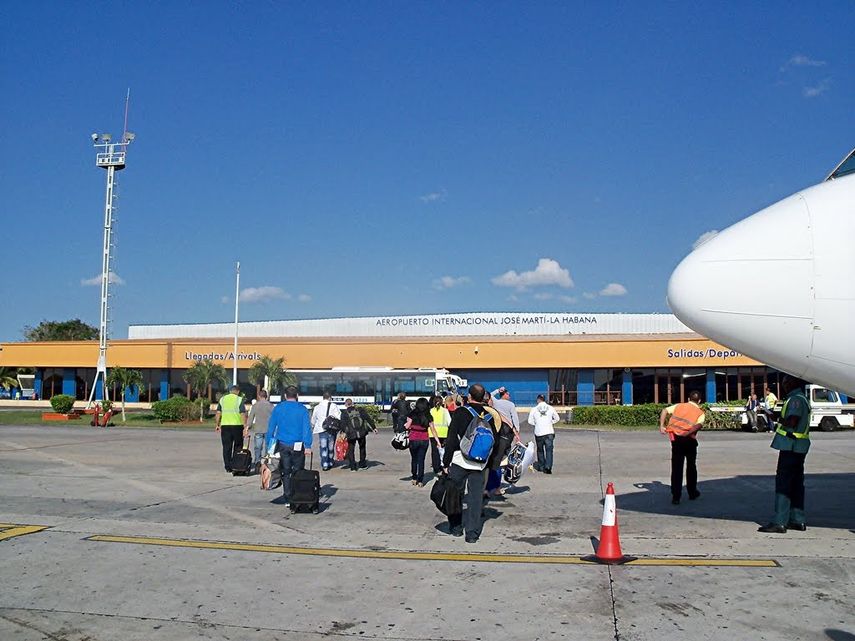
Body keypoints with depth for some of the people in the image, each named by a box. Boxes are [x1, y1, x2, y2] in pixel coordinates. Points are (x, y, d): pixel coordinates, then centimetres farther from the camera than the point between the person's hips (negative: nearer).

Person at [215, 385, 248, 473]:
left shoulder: (222, 399, 8)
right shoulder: (239, 399, -4)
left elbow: (218, 413, 6)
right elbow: (243, 414, -11)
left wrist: (217, 425, 13)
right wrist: (245, 427, -10)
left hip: (225, 426, 3)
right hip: (237, 425, -3)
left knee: (226, 448, 7)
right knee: (238, 447, 10)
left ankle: (228, 467, 6)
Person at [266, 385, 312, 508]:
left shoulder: (278, 408, 3)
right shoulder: (302, 409, -2)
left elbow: (270, 428, 5)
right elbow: (307, 428, -7)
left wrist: (269, 445, 11)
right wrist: (308, 446, -8)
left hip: (282, 446, 1)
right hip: (297, 446, -1)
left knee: (285, 473, 8)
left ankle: (288, 500, 6)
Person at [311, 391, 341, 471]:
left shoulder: (317, 407, 7)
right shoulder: (334, 406, -2)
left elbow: (313, 420, 16)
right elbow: (339, 417, -7)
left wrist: (312, 428, 31)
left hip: (321, 429, 1)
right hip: (332, 429, -1)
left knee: (323, 447, 0)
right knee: (330, 447, 12)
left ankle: (324, 464, -10)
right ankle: (330, 463, 22)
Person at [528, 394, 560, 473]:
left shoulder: (534, 409, -2)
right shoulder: (551, 408, 1)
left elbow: (530, 421, -1)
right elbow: (556, 418, 10)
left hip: (539, 433, 0)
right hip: (549, 432, 0)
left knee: (540, 450, 15)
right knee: (549, 450, -1)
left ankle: (541, 466, 22)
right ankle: (548, 467, -12)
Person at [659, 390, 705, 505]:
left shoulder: (679, 406, 13)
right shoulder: (700, 412, 7)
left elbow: (665, 411, 1)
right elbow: (699, 425, -13)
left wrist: (661, 426, -1)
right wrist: (687, 433, -20)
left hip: (676, 439, 1)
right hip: (689, 440, -1)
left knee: (676, 468, 3)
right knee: (691, 467, 19)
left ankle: (676, 496, 0)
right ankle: (692, 493, 30)